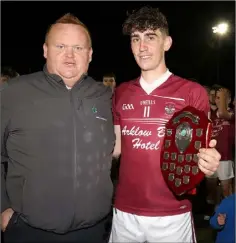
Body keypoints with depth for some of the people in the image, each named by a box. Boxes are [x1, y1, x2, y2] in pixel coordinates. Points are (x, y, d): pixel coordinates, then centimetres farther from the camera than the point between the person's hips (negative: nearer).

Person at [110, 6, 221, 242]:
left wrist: (208, 162, -23)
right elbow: (117, 146, 9)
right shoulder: (120, 93, 4)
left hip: (172, 215, -3)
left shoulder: (193, 92, -7)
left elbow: (199, 151, -3)